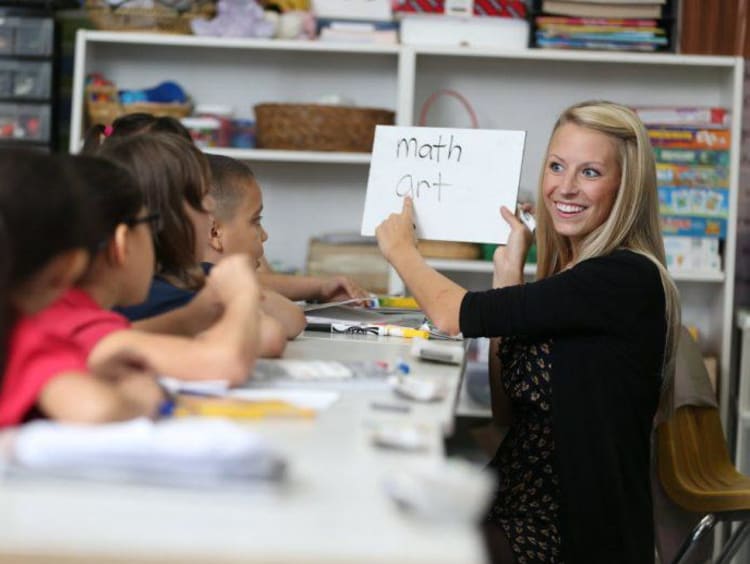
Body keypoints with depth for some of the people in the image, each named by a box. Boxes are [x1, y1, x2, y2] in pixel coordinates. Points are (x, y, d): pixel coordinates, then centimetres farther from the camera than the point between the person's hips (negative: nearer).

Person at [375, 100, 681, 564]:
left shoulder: (627, 279, -16)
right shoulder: (566, 274, 10)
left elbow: (455, 316, -16)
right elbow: (506, 407, 10)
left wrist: (400, 247, 4)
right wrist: (508, 275, 6)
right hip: (515, 502, 8)